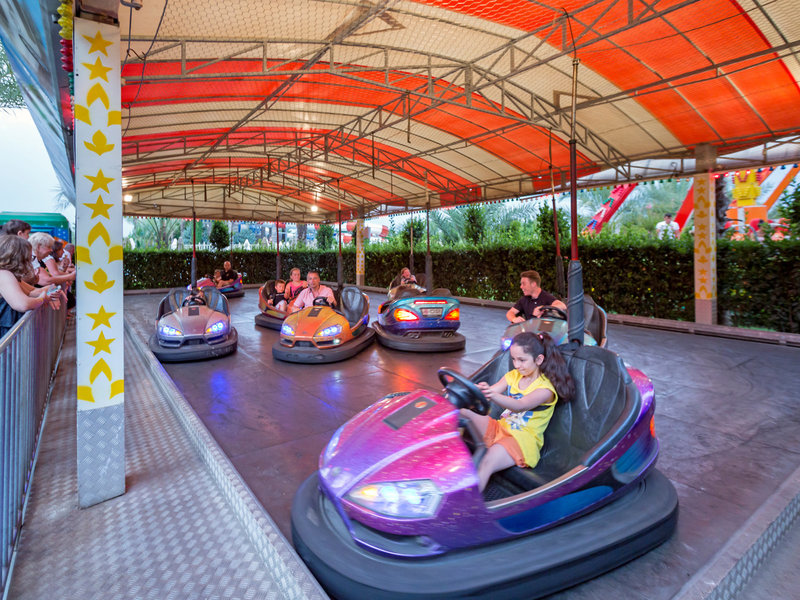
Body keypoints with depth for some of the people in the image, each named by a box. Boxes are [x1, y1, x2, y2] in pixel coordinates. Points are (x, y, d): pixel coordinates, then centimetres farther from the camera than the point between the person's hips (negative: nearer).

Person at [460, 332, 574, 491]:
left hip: (523, 438, -7)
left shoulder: (545, 388, -9)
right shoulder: (513, 376, 13)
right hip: (500, 428, 7)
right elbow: (490, 392, 2)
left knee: (488, 462, -35)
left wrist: (494, 396, -47)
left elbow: (520, 406, -28)